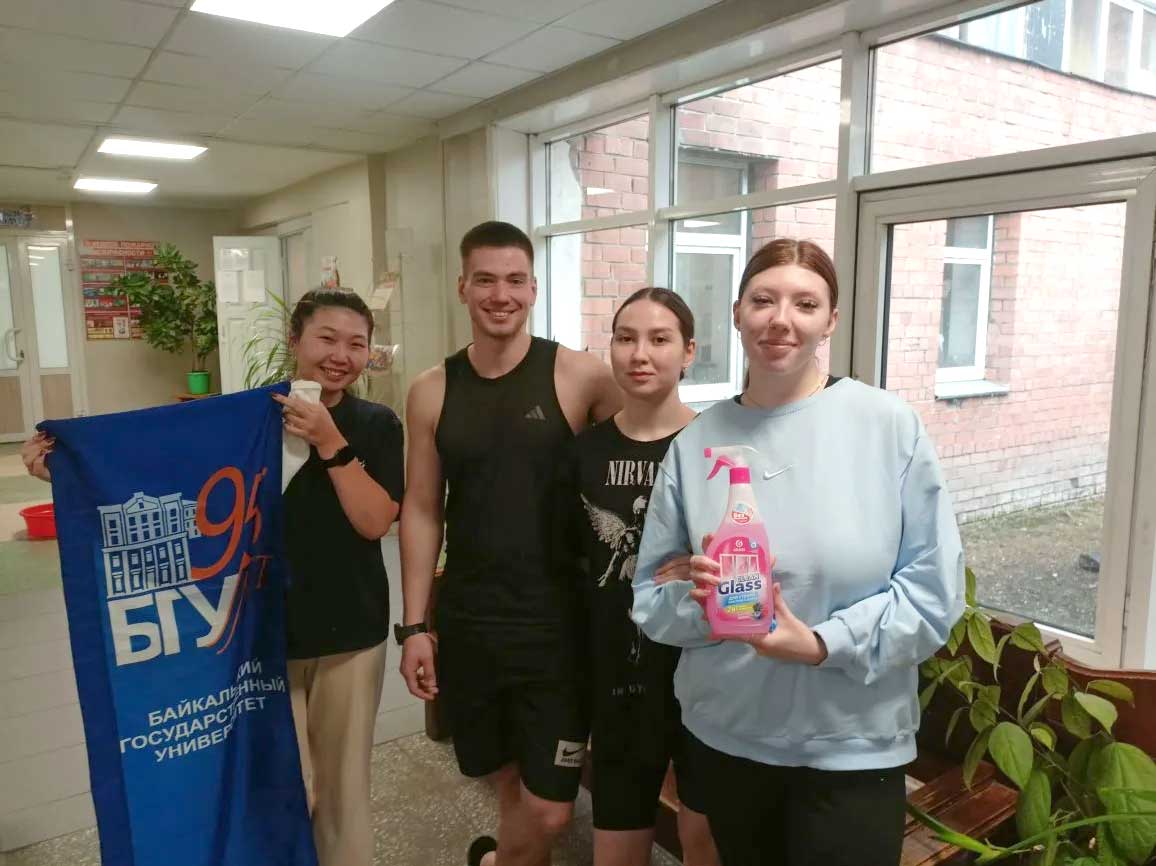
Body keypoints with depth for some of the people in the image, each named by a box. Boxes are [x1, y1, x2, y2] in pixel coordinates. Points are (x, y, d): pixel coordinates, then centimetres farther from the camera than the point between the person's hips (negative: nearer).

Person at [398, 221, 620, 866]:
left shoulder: (581, 377, -9)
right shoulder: (432, 392, 2)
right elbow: (423, 512, 5)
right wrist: (415, 625, 4)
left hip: (557, 623, -2)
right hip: (466, 624, 3)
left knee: (549, 811, 5)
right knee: (510, 780, 18)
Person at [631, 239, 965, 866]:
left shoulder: (889, 425, -10)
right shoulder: (695, 442, -3)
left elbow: (936, 585, -9)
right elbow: (647, 591, 1)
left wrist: (826, 643, -20)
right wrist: (693, 602, -20)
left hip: (854, 744, -2)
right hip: (723, 734, 3)